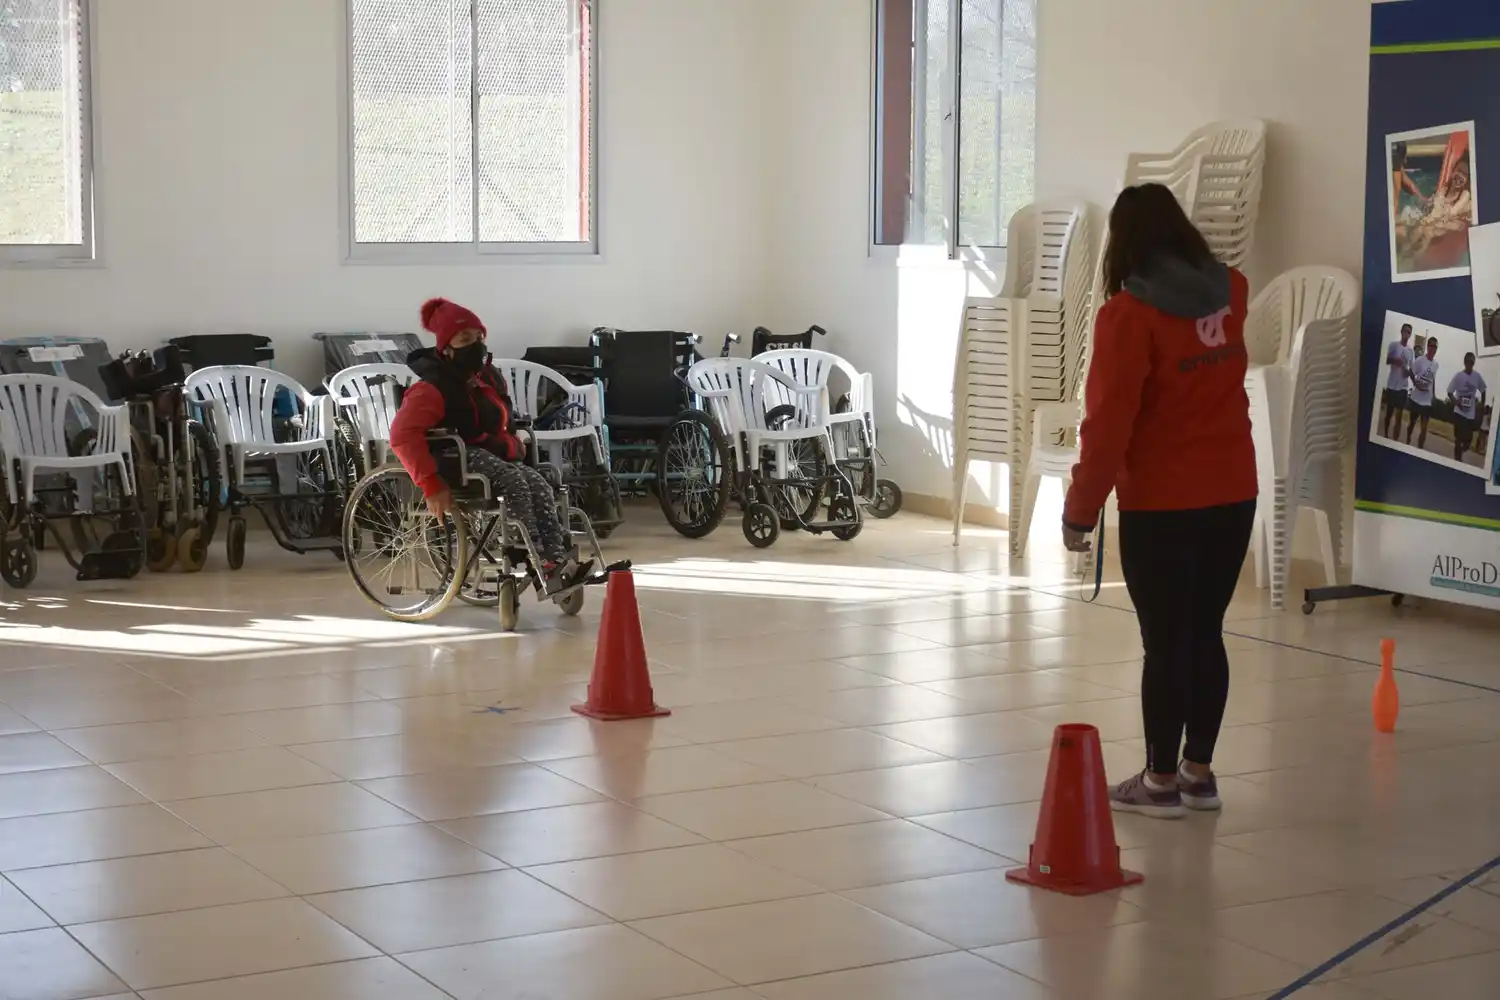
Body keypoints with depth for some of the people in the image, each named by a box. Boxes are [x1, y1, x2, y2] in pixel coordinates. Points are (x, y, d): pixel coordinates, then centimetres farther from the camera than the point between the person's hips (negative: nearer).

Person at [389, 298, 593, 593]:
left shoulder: (489, 378, 12)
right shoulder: (433, 388, -16)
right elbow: (403, 435, -29)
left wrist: (514, 450, 10)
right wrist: (432, 485, -35)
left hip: (493, 455, 8)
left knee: (538, 484, -21)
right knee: (513, 480, -33)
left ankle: (560, 559, -33)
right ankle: (541, 563, -36)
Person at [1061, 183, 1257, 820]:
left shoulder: (1128, 314, -14)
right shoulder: (1232, 294, 3)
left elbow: (1108, 424, -16)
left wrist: (1081, 510, -7)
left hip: (1162, 505, -6)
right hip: (1232, 494, 6)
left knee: (1165, 642, 2)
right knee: (1206, 633, 14)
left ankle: (1161, 780, 11)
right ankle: (1199, 771, 21)